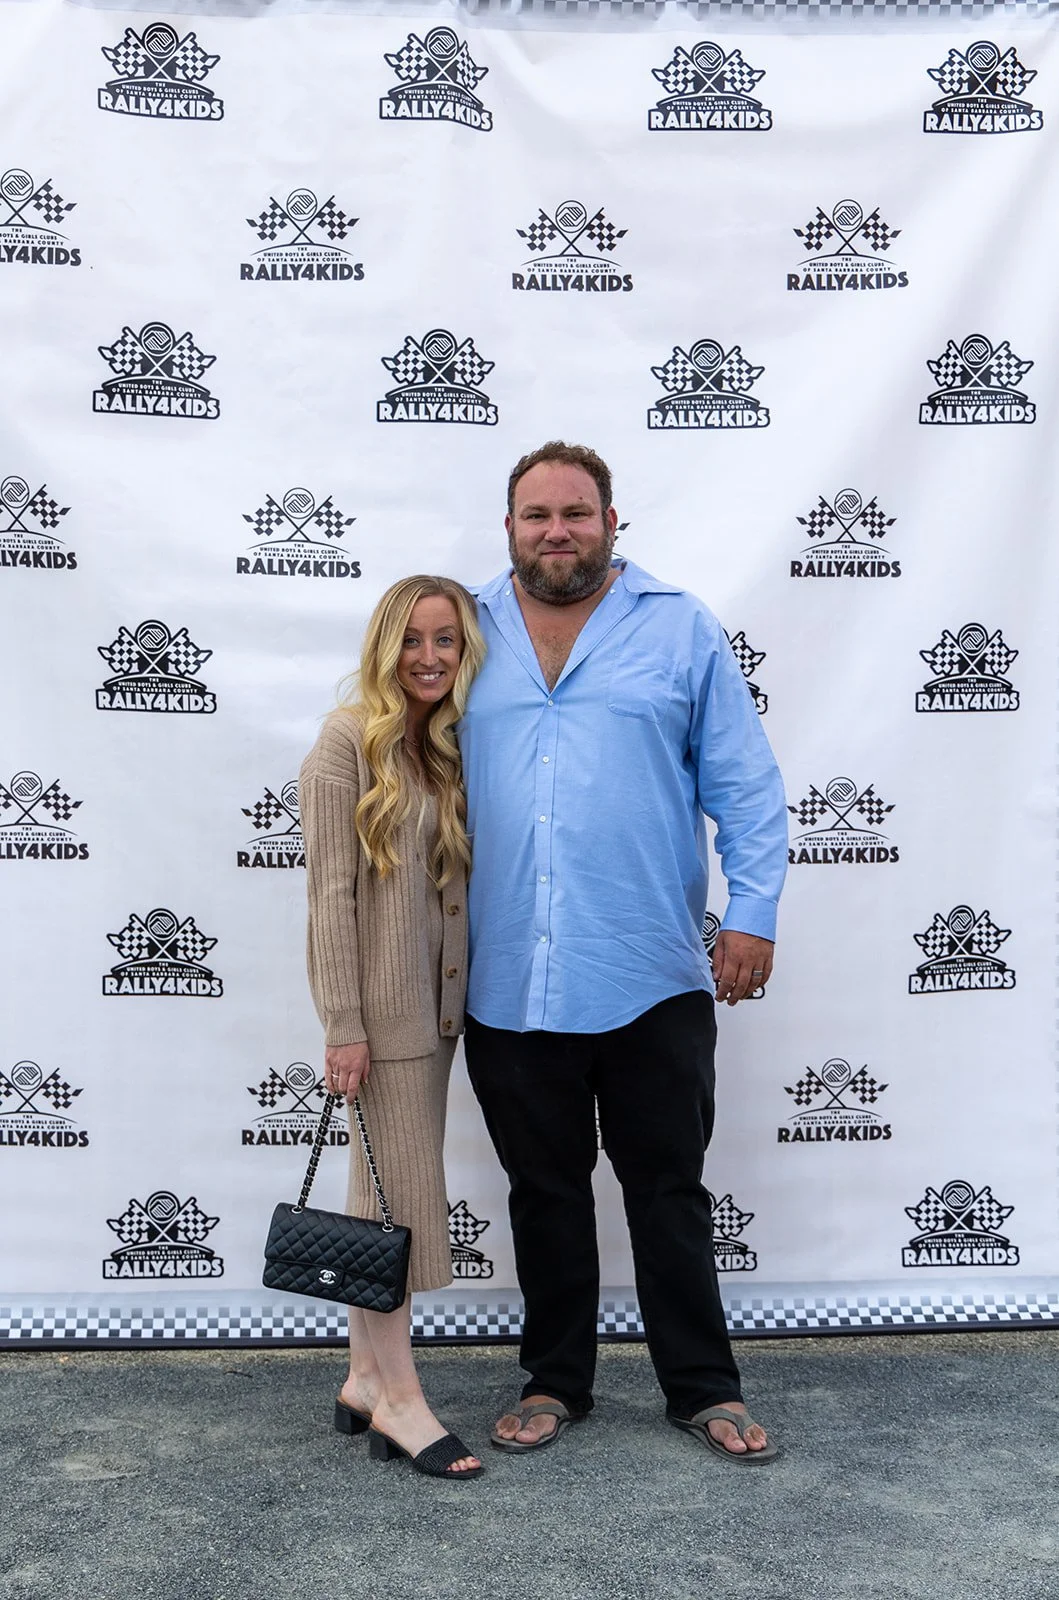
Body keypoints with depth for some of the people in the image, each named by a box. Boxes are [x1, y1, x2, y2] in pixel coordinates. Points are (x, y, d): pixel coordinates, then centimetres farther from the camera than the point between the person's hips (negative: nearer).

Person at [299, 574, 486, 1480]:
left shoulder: (454, 746, 11)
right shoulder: (350, 741, -9)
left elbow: (460, 881, 11)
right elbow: (330, 890, -13)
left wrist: (463, 1000, 5)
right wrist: (343, 1024, -16)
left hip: (436, 1005, 7)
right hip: (379, 1006, -7)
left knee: (387, 1197, 13)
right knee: (396, 1196, -1)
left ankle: (365, 1381, 24)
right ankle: (399, 1397, 11)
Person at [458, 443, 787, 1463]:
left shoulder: (681, 629, 2)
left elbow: (745, 785, 0)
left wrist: (752, 913, -9)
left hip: (650, 982, -2)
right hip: (509, 986, 2)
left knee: (668, 1190, 10)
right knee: (544, 1195, 15)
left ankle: (702, 1387, 27)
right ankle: (555, 1381, 32)